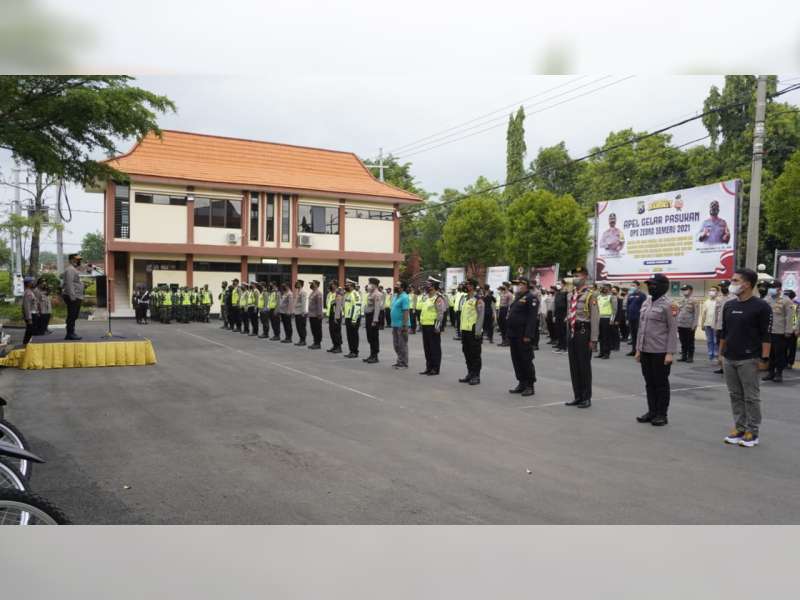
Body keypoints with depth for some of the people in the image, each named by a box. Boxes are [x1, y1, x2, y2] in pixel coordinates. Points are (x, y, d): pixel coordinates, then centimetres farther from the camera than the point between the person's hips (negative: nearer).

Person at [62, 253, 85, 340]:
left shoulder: (74, 269, 21)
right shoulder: (70, 270, -12)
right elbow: (69, 284, -21)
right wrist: (72, 296, -25)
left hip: (76, 297, 11)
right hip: (72, 298, -11)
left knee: (73, 316, 13)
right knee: (72, 316, -8)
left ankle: (71, 333, 19)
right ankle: (70, 334, -6)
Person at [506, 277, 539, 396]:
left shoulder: (531, 298, -10)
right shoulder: (517, 297, 18)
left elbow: (532, 318, -18)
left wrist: (528, 335, -23)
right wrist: (508, 333, 17)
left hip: (523, 336, -9)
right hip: (513, 335, 9)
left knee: (526, 361, -2)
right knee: (516, 360, 12)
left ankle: (530, 386, 6)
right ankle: (521, 383, 21)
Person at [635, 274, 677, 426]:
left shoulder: (667, 304, -9)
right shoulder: (646, 303, 11)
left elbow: (673, 329, -11)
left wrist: (670, 353, -15)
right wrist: (638, 349, 13)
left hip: (660, 352, -6)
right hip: (645, 351, 6)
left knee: (661, 384, 5)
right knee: (649, 383, 13)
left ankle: (662, 415, 15)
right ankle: (652, 411, 24)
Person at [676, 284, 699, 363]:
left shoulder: (693, 301, -5)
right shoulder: (680, 301, 11)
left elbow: (696, 313, -8)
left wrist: (694, 324, -13)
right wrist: (676, 323, 11)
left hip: (690, 326, -5)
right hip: (680, 325, 5)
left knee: (690, 342, 3)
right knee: (683, 342, 9)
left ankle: (690, 357, 8)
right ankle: (683, 356, 15)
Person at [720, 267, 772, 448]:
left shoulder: (761, 306, -8)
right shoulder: (729, 305, 9)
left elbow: (766, 336, -9)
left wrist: (764, 359, -12)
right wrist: (721, 353, 13)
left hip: (749, 360, -5)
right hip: (729, 359, 6)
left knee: (751, 397, 2)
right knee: (735, 396, 11)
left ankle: (752, 432, 11)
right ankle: (739, 427, 21)